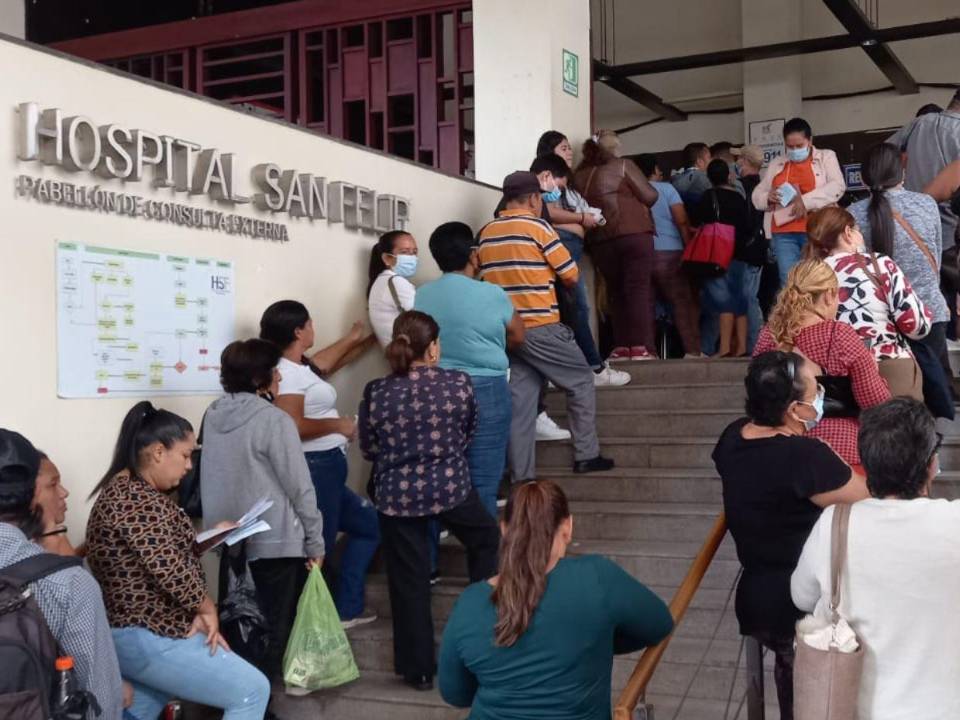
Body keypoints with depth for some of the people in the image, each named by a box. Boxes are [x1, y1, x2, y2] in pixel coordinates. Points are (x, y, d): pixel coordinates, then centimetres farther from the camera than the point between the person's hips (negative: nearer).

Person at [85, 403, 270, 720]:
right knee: (252, 691, -6)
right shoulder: (136, 499, -21)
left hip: (132, 631, 11)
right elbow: (170, 570, -27)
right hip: (147, 638, -11)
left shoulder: (128, 490, 13)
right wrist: (207, 609, -12)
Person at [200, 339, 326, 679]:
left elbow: (212, 479, 11)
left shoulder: (213, 415, 5)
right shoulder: (274, 420, -14)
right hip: (275, 542, -7)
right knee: (273, 630, 3)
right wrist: (315, 542, -4)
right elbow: (299, 488, -13)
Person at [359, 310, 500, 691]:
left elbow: (369, 450, 1)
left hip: (398, 497, 0)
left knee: (409, 581, 11)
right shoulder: (459, 383, -11)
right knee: (485, 538, 30)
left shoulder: (376, 393, -11)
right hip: (452, 487, 0)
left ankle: (419, 669, 21)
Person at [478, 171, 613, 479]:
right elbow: (571, 275, -5)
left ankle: (522, 476, 6)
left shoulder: (486, 233, 9)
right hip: (540, 328, -6)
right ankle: (586, 456, 10)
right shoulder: (537, 227, -9)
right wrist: (553, 280, 16)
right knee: (581, 381, 10)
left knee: (520, 401, 7)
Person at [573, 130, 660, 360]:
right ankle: (641, 347, -10)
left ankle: (621, 346, 8)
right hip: (633, 233, -4)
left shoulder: (580, 176, 11)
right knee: (639, 289, -4)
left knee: (616, 291, 12)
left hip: (601, 240, 5)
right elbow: (650, 196, -3)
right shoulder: (623, 165, -1)